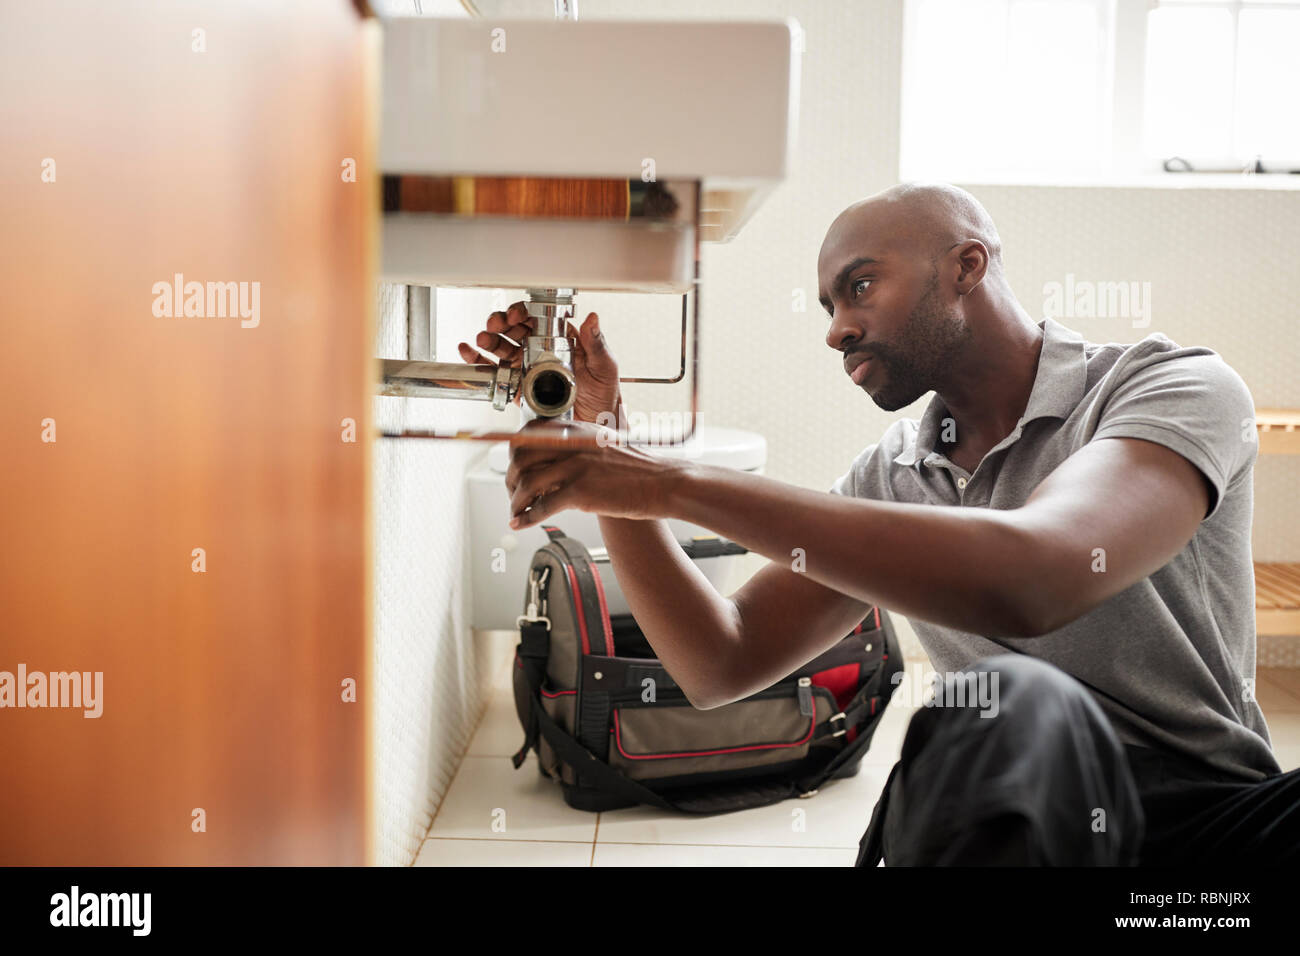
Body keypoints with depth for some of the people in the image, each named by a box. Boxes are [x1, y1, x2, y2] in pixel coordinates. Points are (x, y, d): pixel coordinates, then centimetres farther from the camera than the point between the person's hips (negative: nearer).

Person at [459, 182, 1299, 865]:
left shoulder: (1175, 386, -6)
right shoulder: (888, 478, 11)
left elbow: (1033, 579, -28)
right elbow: (721, 667, 5)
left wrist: (676, 483, -26)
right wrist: (604, 449, -4)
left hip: (1216, 815, -2)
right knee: (1015, 700, -33)